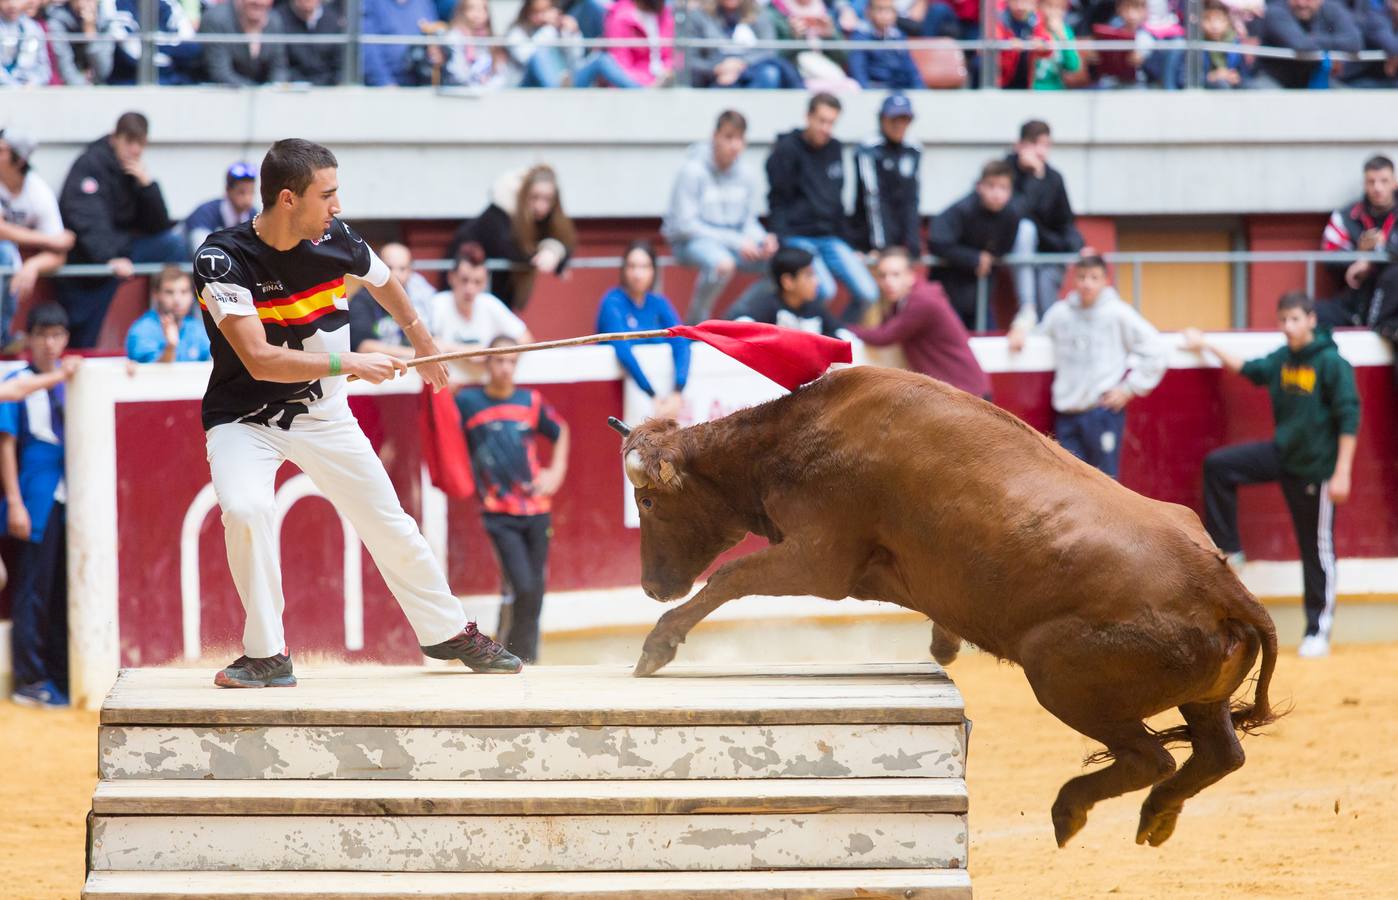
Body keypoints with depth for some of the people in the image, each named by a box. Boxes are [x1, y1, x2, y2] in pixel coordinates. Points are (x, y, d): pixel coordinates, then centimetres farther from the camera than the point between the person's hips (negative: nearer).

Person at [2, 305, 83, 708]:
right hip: (37, 504, -5)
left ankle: (60, 676, 15)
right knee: (33, 591, -3)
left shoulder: (73, 379, 11)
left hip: (72, 503, 5)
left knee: (66, 592, 8)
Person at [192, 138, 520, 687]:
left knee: (389, 523, 8)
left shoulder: (336, 241, -10)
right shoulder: (224, 259, -24)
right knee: (245, 508, -29)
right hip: (244, 418, -4)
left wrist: (421, 342, 29)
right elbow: (259, 360, -31)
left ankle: (447, 633, 29)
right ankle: (267, 656, -14)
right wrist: (347, 363, -33)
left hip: (322, 414, 4)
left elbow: (383, 282, 14)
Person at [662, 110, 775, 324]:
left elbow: (749, 221, 13)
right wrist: (735, 242, -21)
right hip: (691, 241, -6)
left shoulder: (746, 175, 4)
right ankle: (694, 325, -19)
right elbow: (685, 224, -15)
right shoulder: (693, 171, -13)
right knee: (723, 264, -39)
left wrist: (764, 239, -12)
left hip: (734, 241, 6)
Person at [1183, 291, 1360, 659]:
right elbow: (1248, 369, 24)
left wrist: (1342, 473, -21)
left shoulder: (1331, 363, -16)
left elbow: (1349, 420, -17)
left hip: (1315, 468, -6)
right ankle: (1227, 549, 8)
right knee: (1218, 465, -3)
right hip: (1281, 455, 6)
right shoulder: (1282, 359, 3)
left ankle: (1318, 629, 12)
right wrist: (1208, 347, 28)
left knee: (1317, 549, 2)